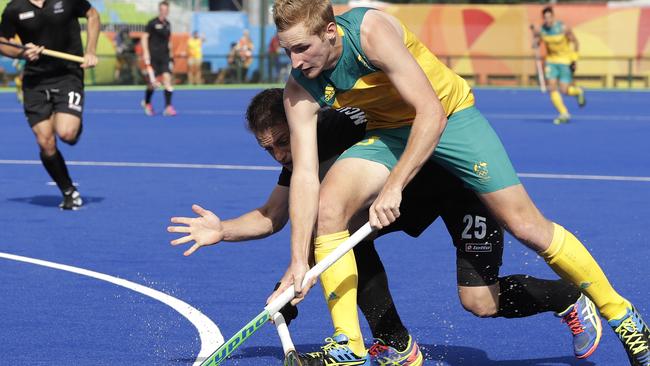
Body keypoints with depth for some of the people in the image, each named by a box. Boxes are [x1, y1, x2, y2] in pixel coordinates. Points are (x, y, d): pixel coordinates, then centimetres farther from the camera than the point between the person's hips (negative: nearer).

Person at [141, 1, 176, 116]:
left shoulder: (168, 24, 11)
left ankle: (168, 107, -12)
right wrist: (146, 52, -17)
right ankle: (147, 103, 27)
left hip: (165, 56, 4)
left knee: (167, 79, -11)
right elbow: (144, 37, -7)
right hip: (153, 56, -4)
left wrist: (170, 53, 21)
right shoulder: (152, 23, -5)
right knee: (153, 83, 0)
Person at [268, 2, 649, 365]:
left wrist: (393, 186, -43)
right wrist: (299, 260, -29)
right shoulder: (300, 91, -17)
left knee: (525, 225, -7)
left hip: (450, 115, -4)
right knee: (328, 205, -22)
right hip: (389, 131, 4)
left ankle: (619, 311, 13)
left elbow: (431, 112, -35)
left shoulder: (371, 31, -32)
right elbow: (305, 174, -19)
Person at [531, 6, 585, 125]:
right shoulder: (541, 30, -7)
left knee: (564, 90, -8)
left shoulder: (563, 28, -17)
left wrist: (573, 60, -11)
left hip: (565, 61, -4)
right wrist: (536, 37, -23)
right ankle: (564, 114, -2)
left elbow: (575, 42, -7)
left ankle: (578, 92, 28)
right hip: (551, 60, 4)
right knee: (552, 87, -11)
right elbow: (535, 45, -1)